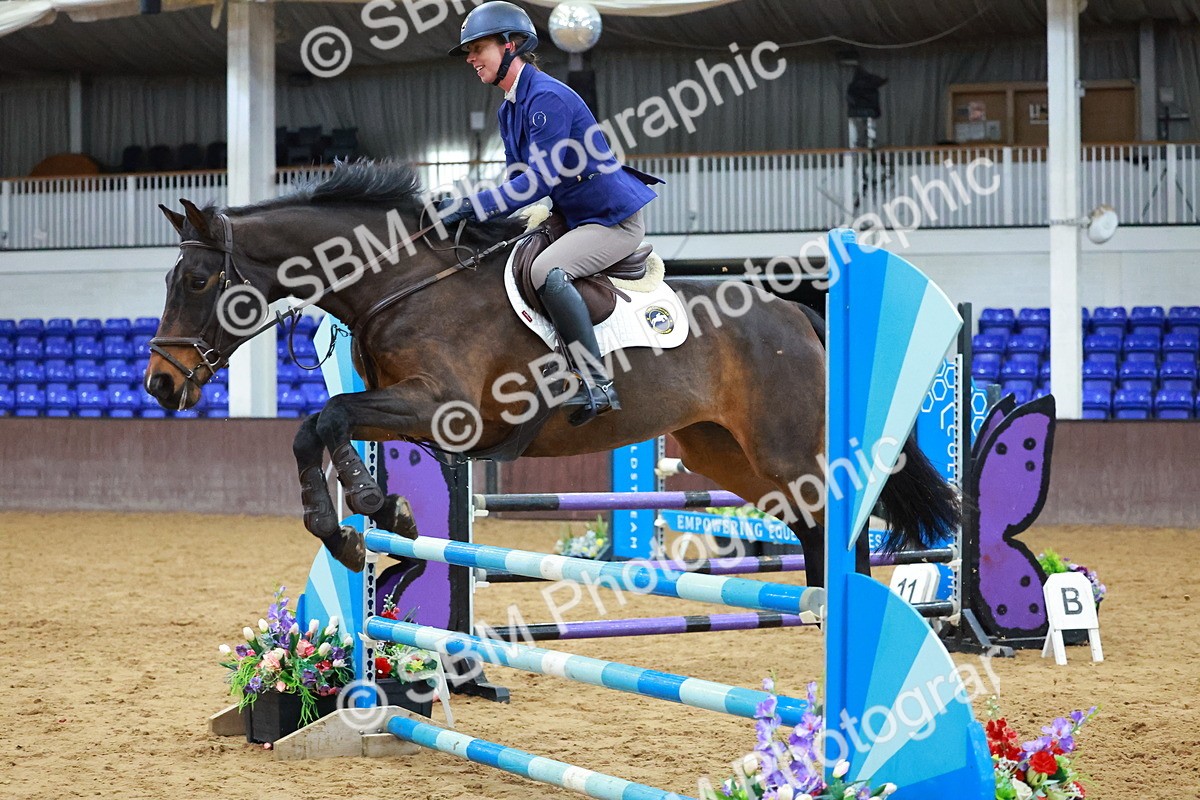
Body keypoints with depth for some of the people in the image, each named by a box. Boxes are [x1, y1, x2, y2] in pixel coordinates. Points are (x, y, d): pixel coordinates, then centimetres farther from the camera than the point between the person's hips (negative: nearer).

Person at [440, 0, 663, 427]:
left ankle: (597, 384, -30)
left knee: (546, 271, -32)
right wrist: (467, 209, -2)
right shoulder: (509, 110, 11)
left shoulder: (548, 97, -20)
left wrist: (470, 207, -26)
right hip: (574, 217, 11)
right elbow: (521, 180, 16)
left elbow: (540, 179, -26)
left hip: (614, 219, -11)